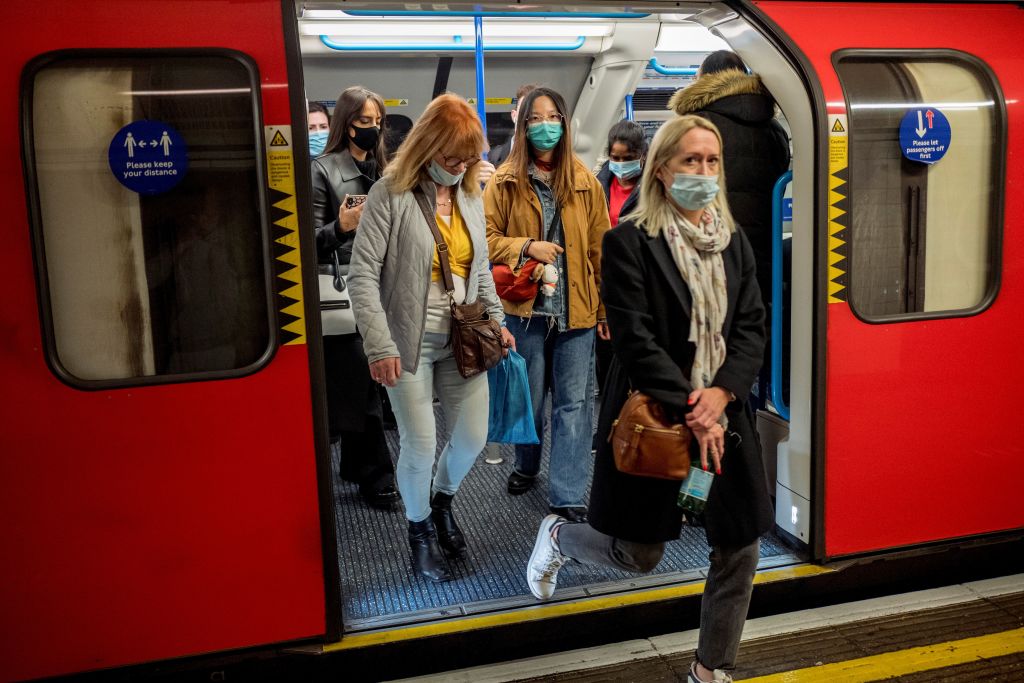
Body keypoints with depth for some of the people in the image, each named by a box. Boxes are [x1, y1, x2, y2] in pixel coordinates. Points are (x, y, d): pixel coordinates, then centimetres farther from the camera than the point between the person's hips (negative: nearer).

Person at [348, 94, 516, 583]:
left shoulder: (471, 196, 8)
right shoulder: (391, 194, -10)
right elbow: (364, 275, -14)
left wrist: (497, 321, 8)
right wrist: (380, 345, -20)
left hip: (462, 339, 5)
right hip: (411, 340, -5)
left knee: (473, 437, 9)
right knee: (420, 445, 0)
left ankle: (442, 499, 40)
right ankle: (420, 528, 28)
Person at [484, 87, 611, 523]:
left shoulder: (584, 181, 3)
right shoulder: (505, 181, 1)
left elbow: (599, 249, 4)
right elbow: (487, 237, 2)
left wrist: (605, 307, 2)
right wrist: (526, 247, -15)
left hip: (576, 308, 1)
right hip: (526, 306, 0)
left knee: (573, 402, 1)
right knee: (529, 395, 14)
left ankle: (567, 496, 9)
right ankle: (527, 465, 39)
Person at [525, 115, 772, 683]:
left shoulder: (735, 242, 9)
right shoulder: (629, 242, -9)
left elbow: (752, 327, 4)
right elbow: (635, 339, -15)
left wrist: (720, 394, -12)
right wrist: (690, 410, -19)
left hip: (723, 416, 6)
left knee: (739, 553, 8)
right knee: (639, 555, 6)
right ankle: (557, 534, 38)